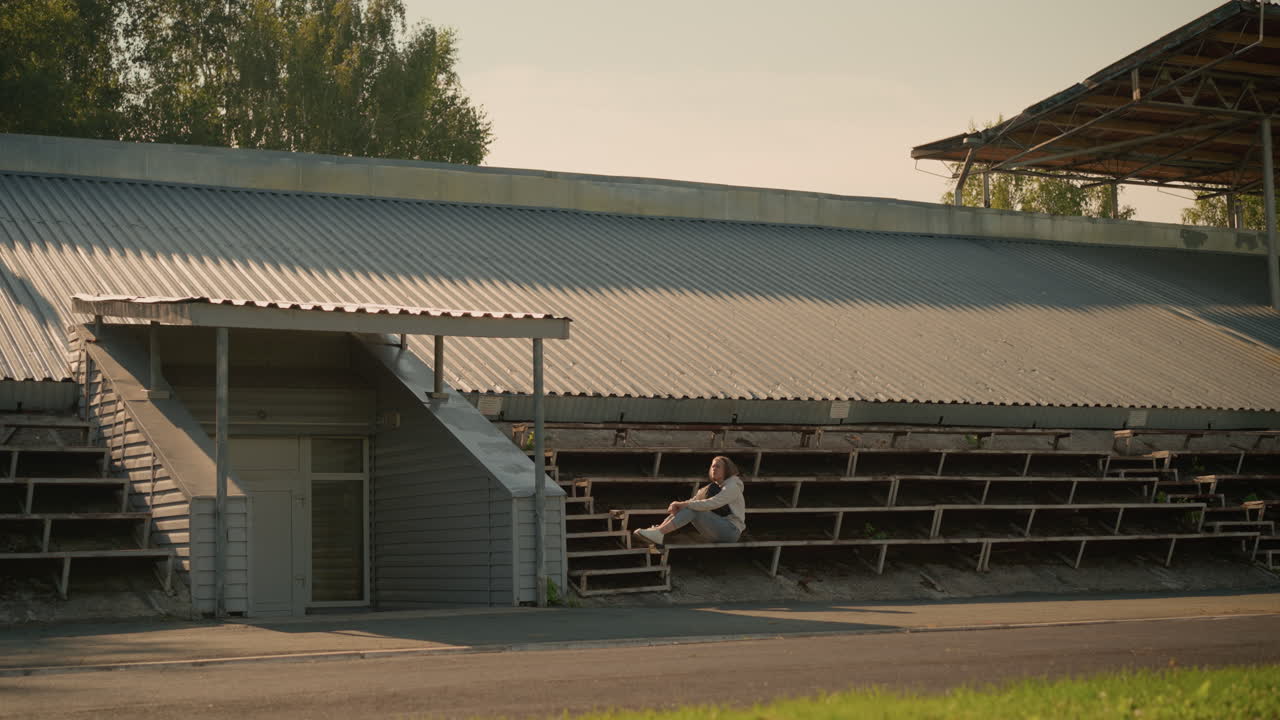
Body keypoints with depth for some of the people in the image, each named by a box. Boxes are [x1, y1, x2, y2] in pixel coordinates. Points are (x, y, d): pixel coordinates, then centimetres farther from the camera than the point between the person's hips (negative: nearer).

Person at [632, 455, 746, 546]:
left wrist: (686, 504, -24)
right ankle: (658, 529, -24)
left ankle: (659, 533, -38)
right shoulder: (713, 488, 19)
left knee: (692, 510, -24)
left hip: (732, 530, -8)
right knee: (689, 507, -7)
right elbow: (693, 501, 8)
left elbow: (713, 503, -24)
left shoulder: (733, 486, -8)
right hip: (717, 528, 8)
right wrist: (678, 505, -14)